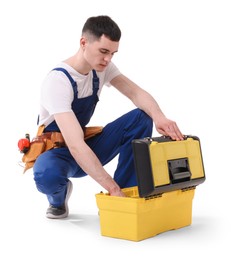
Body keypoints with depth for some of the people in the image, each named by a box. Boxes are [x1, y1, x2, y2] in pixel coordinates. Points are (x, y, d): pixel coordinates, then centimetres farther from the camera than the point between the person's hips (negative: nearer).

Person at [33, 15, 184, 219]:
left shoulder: (102, 67, -7)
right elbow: (75, 145, -39)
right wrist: (113, 188, -45)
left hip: (87, 146, 6)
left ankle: (125, 196, -11)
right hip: (58, 151, -6)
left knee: (141, 117, -16)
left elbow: (136, 93, -16)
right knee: (47, 175, -43)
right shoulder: (57, 81, -29)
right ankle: (59, 197, -4)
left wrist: (158, 116, -40)